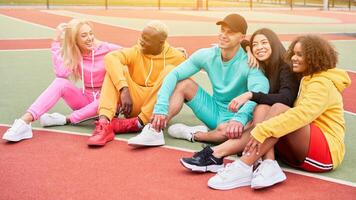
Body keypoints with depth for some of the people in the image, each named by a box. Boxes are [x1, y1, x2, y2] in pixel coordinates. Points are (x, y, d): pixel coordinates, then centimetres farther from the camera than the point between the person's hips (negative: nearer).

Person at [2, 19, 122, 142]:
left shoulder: (107, 49, -10)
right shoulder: (72, 55, -2)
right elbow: (62, 73, -21)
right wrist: (56, 42, -16)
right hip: (86, 98, 2)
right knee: (60, 83, -26)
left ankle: (66, 119, -31)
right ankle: (25, 121, -39)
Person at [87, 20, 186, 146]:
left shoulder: (176, 57, -3)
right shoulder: (136, 52, -3)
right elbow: (110, 57, -23)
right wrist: (124, 90, -35)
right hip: (134, 104, 1)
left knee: (171, 70, -22)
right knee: (116, 69, -18)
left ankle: (139, 122, -31)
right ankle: (104, 123, -39)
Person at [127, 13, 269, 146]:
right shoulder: (206, 55, -6)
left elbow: (259, 90, -38)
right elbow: (174, 74, -12)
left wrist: (240, 118, -55)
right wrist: (161, 107, -27)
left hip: (235, 116, -4)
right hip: (214, 111, 4)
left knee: (229, 131, -39)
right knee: (184, 83, -12)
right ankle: (155, 131, -24)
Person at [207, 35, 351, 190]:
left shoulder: (322, 84, -9)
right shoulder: (308, 80, 23)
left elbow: (302, 114, -28)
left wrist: (263, 130, -36)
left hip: (328, 152, -8)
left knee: (279, 109, -30)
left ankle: (243, 168, -40)